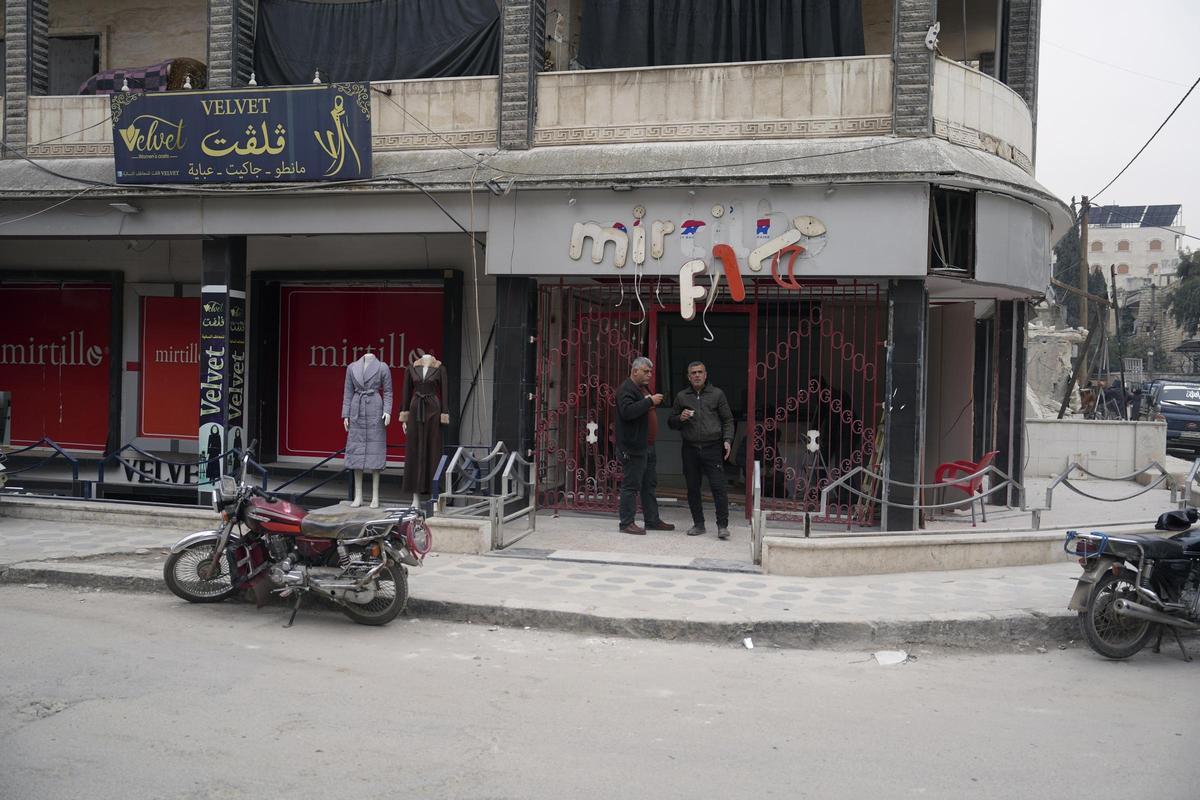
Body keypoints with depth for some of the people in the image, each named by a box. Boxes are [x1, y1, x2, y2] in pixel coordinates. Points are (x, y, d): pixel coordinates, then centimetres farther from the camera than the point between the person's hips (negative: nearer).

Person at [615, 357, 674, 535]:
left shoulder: (644, 388, 19)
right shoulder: (626, 389, -12)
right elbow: (627, 411, -28)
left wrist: (656, 402, 13)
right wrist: (649, 401, -26)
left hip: (647, 446, 10)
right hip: (633, 448, -10)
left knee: (650, 485, 14)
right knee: (631, 486, -6)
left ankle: (652, 520, 22)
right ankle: (626, 523, 0)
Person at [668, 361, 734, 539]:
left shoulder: (717, 394, 7)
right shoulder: (681, 397, 12)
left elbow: (728, 420, 9)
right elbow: (670, 421, 18)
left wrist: (727, 440, -4)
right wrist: (680, 418, -4)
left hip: (712, 448, -3)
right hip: (690, 449, 3)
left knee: (718, 487, -9)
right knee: (693, 488, 7)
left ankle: (722, 525, -4)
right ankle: (698, 524, 18)